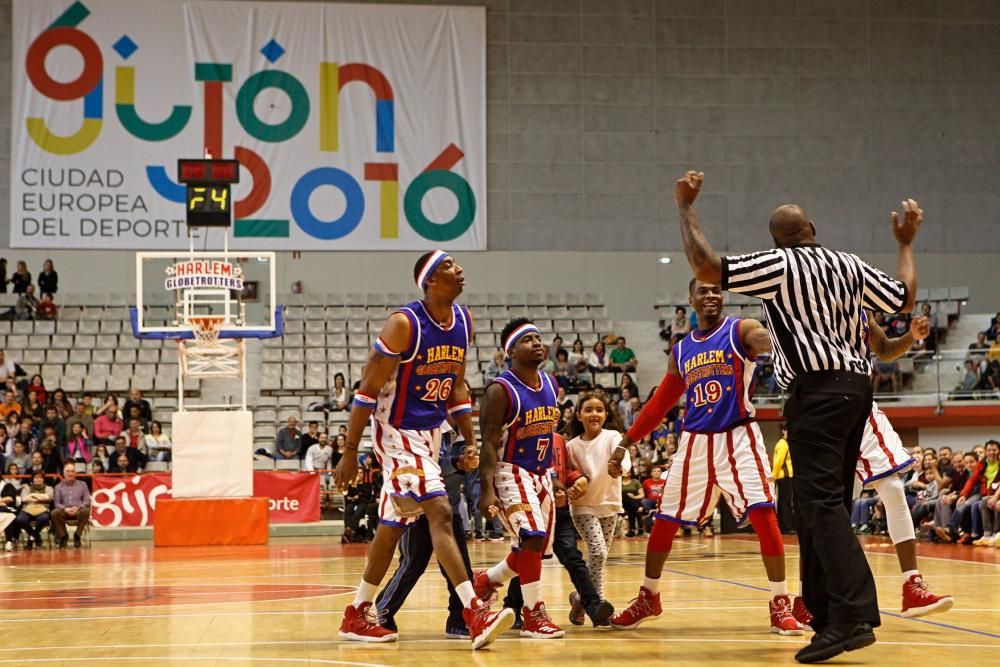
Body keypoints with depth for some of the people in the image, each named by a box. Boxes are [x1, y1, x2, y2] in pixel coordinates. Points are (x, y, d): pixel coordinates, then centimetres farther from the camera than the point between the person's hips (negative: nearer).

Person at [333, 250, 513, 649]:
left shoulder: (463, 321, 3)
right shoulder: (404, 324, -19)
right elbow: (368, 389, -16)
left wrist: (470, 441, 10)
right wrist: (350, 452, -15)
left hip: (430, 432, 8)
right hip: (396, 432, -8)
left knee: (394, 525, 13)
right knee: (440, 513, -19)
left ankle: (356, 616, 24)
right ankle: (475, 615, -24)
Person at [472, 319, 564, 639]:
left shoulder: (550, 385, 7)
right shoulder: (500, 391, -15)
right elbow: (488, 443, -18)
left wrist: (553, 477, 17)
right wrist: (486, 490, -26)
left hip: (541, 474, 8)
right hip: (510, 472, -8)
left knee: (534, 549, 9)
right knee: (532, 538, -21)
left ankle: (486, 580, 35)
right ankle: (533, 615, -10)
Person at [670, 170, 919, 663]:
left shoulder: (778, 265, -4)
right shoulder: (850, 265, 13)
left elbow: (706, 269, -13)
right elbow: (904, 299, 23)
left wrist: (685, 208, -2)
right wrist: (906, 243, 38)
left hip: (819, 390, -7)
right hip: (856, 385, 7)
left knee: (822, 502, -13)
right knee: (824, 501, 14)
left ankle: (853, 616, -24)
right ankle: (825, 610, 16)